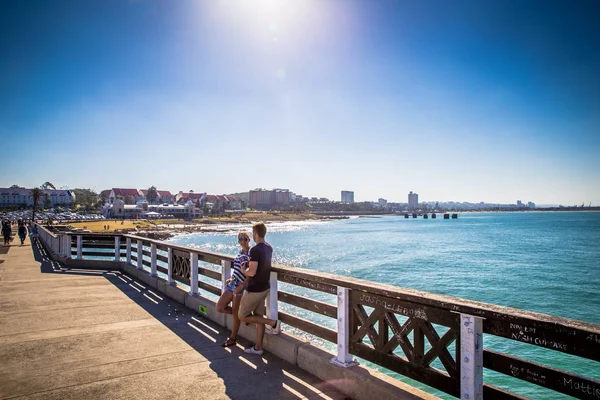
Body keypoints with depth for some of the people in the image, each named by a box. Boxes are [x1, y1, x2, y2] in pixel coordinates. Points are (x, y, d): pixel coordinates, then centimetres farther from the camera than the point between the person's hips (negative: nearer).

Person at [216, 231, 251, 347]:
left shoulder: (251, 254, -12)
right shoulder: (240, 253, 12)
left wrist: (241, 286, -20)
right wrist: (232, 278, 8)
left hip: (242, 286, -8)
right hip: (232, 284, 8)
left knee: (235, 312, 3)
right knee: (219, 308, 6)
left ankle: (233, 339, 19)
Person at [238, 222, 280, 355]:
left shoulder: (255, 250, -24)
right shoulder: (269, 248, 3)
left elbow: (251, 272, -29)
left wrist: (243, 270, -9)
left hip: (254, 289, -8)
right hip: (264, 288, 9)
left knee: (242, 316, 7)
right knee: (259, 316, 15)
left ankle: (273, 322, 1)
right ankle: (258, 347, 22)